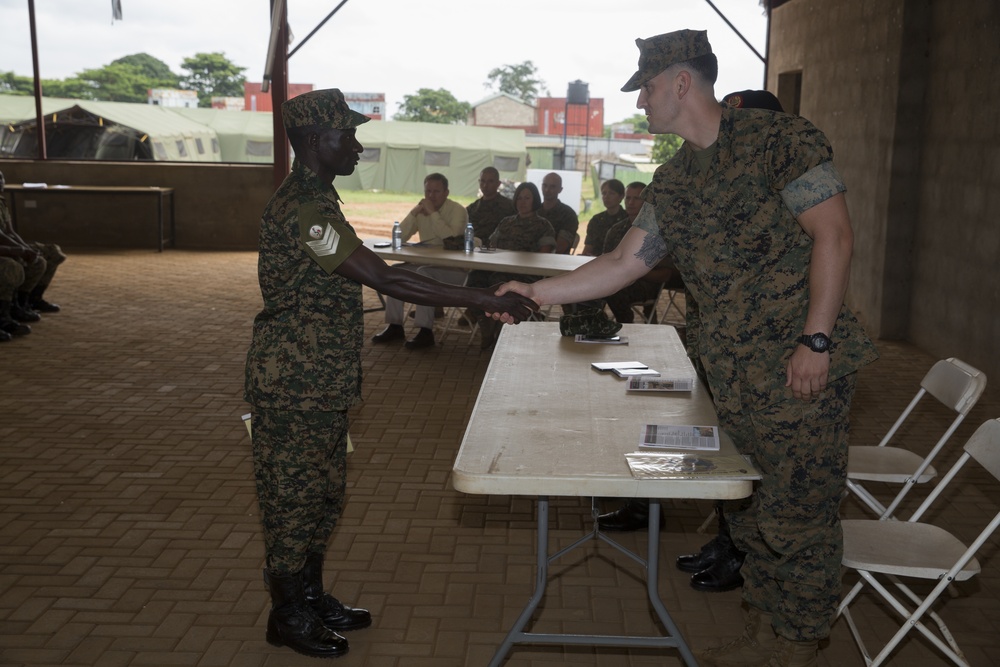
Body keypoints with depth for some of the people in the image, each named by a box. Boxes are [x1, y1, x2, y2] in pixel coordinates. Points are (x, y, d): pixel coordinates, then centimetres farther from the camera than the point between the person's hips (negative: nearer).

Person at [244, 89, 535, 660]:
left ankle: (313, 596, 34)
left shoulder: (314, 199, 11)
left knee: (323, 491, 18)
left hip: (322, 381, 10)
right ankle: (288, 615, 21)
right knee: (293, 494, 5)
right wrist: (487, 300, -30)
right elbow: (385, 278, -31)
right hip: (295, 383, -10)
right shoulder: (304, 208, -23)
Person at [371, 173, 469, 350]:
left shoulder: (457, 210, -10)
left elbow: (451, 238, -28)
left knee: (424, 273, -33)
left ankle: (426, 332, -31)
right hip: (427, 263, 7)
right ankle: (394, 326, -7)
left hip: (454, 269, -7)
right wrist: (414, 212, -12)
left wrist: (433, 213, -24)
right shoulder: (421, 210, 8)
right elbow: (400, 237, 0)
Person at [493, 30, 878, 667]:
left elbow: (834, 236, -13)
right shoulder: (671, 182, 13)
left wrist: (816, 340, -18)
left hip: (803, 368, -7)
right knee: (750, 512, 15)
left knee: (797, 516, 1)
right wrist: (533, 292, 9)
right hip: (733, 376, 7)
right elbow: (622, 264, 15)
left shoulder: (779, 137, -9)